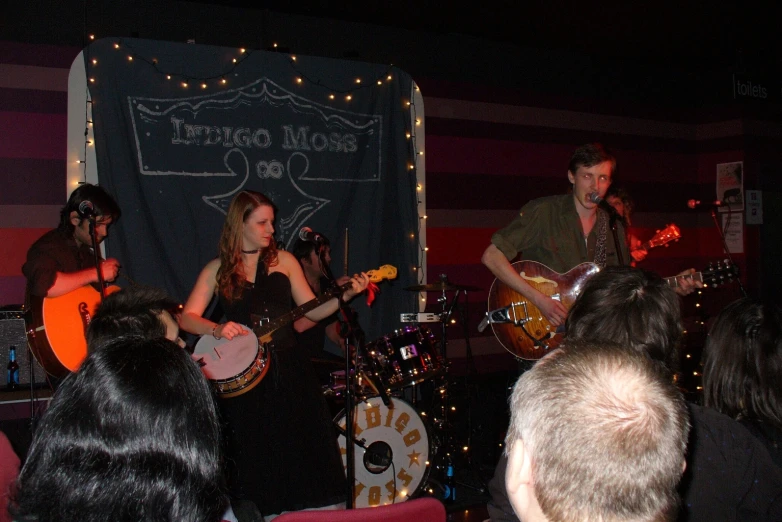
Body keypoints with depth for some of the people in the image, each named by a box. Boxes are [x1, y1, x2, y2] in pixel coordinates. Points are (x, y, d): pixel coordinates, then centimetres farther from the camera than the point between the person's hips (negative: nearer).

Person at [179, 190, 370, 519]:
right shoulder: (218, 270, 3)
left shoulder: (283, 260, 7)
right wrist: (217, 328, -21)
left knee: (307, 446, 1)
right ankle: (270, 512, 21)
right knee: (260, 455, 4)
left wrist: (345, 296, -9)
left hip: (289, 368, 1)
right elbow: (187, 318, -3)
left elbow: (312, 311, 6)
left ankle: (318, 509, 15)